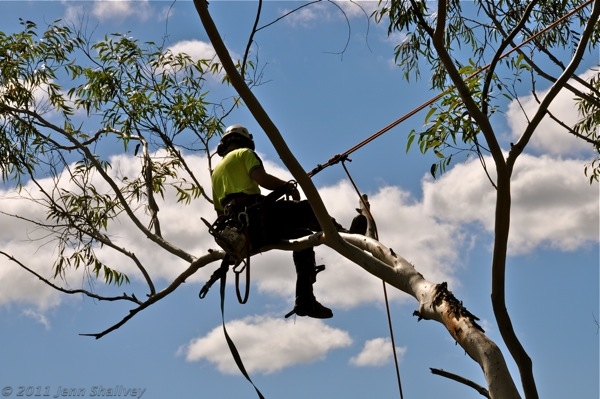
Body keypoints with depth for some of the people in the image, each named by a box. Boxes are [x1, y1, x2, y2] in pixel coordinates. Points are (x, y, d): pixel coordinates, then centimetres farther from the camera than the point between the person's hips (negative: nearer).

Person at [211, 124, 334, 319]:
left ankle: (305, 300, 11)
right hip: (255, 214, -7)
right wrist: (287, 186, 2)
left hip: (237, 228, 8)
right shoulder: (244, 153, 10)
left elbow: (219, 211, 29)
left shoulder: (216, 171, 32)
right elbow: (261, 178, -10)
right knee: (310, 209, -5)